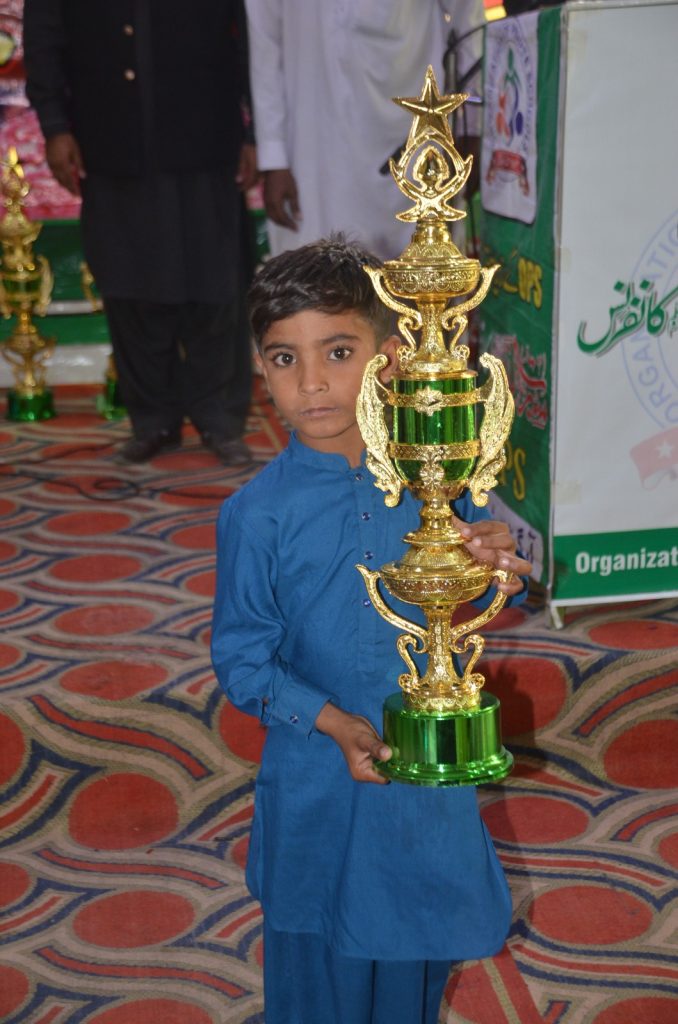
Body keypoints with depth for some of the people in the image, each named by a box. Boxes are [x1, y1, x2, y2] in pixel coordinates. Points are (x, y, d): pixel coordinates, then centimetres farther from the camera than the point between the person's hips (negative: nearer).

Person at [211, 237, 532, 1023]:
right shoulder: (257, 515, -16)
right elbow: (240, 661, -10)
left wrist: (492, 567, -18)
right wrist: (333, 722, -22)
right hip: (319, 781, -3)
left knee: (423, 942, 23)